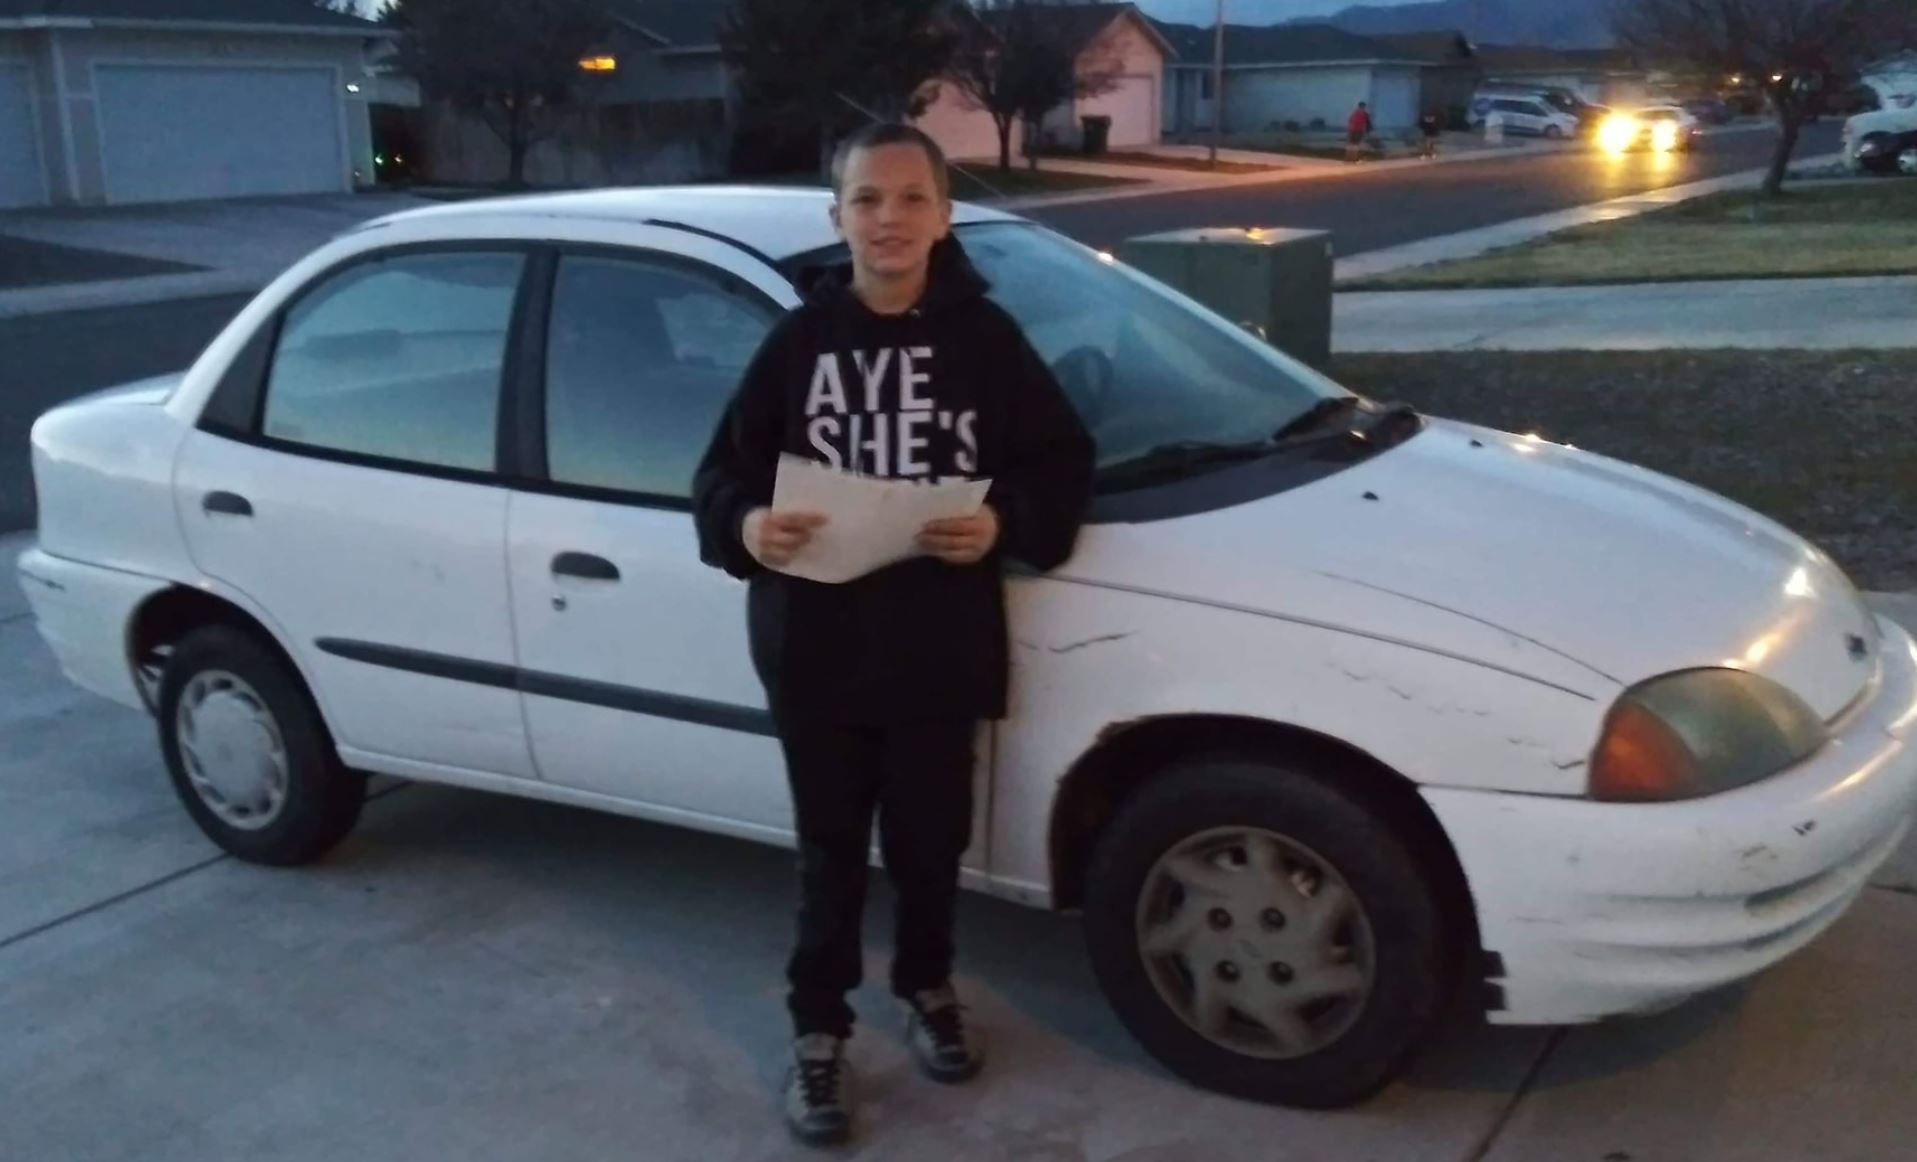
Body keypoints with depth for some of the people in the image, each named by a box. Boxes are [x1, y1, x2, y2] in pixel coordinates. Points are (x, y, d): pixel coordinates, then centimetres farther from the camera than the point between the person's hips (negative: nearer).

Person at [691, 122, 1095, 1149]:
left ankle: (926, 989, 44)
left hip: (941, 650, 0)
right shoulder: (800, 341, -2)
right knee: (831, 854, 12)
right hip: (817, 650, 0)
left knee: (930, 844, 17)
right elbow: (722, 471, 1)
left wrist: (1004, 523, -19)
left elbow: (1062, 463, 0)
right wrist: (746, 524, -21)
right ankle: (818, 1031, 31)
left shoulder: (984, 338, -2)